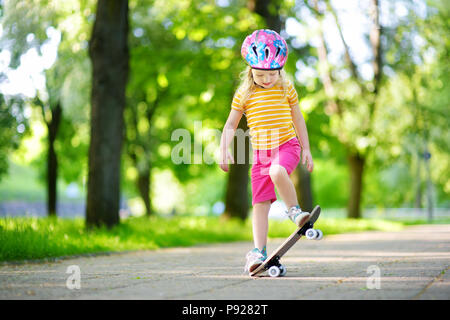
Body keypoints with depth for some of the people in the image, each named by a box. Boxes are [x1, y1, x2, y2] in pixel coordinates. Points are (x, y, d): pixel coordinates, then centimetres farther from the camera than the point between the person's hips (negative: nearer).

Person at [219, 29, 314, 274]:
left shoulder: (286, 89, 3)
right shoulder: (243, 94, 2)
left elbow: (298, 119, 13)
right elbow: (230, 125, 8)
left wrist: (306, 149, 11)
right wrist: (224, 150, -5)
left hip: (287, 145, -1)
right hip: (261, 151, 2)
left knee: (277, 172, -36)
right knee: (260, 203, -3)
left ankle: (294, 210, -13)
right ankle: (259, 252, 1)